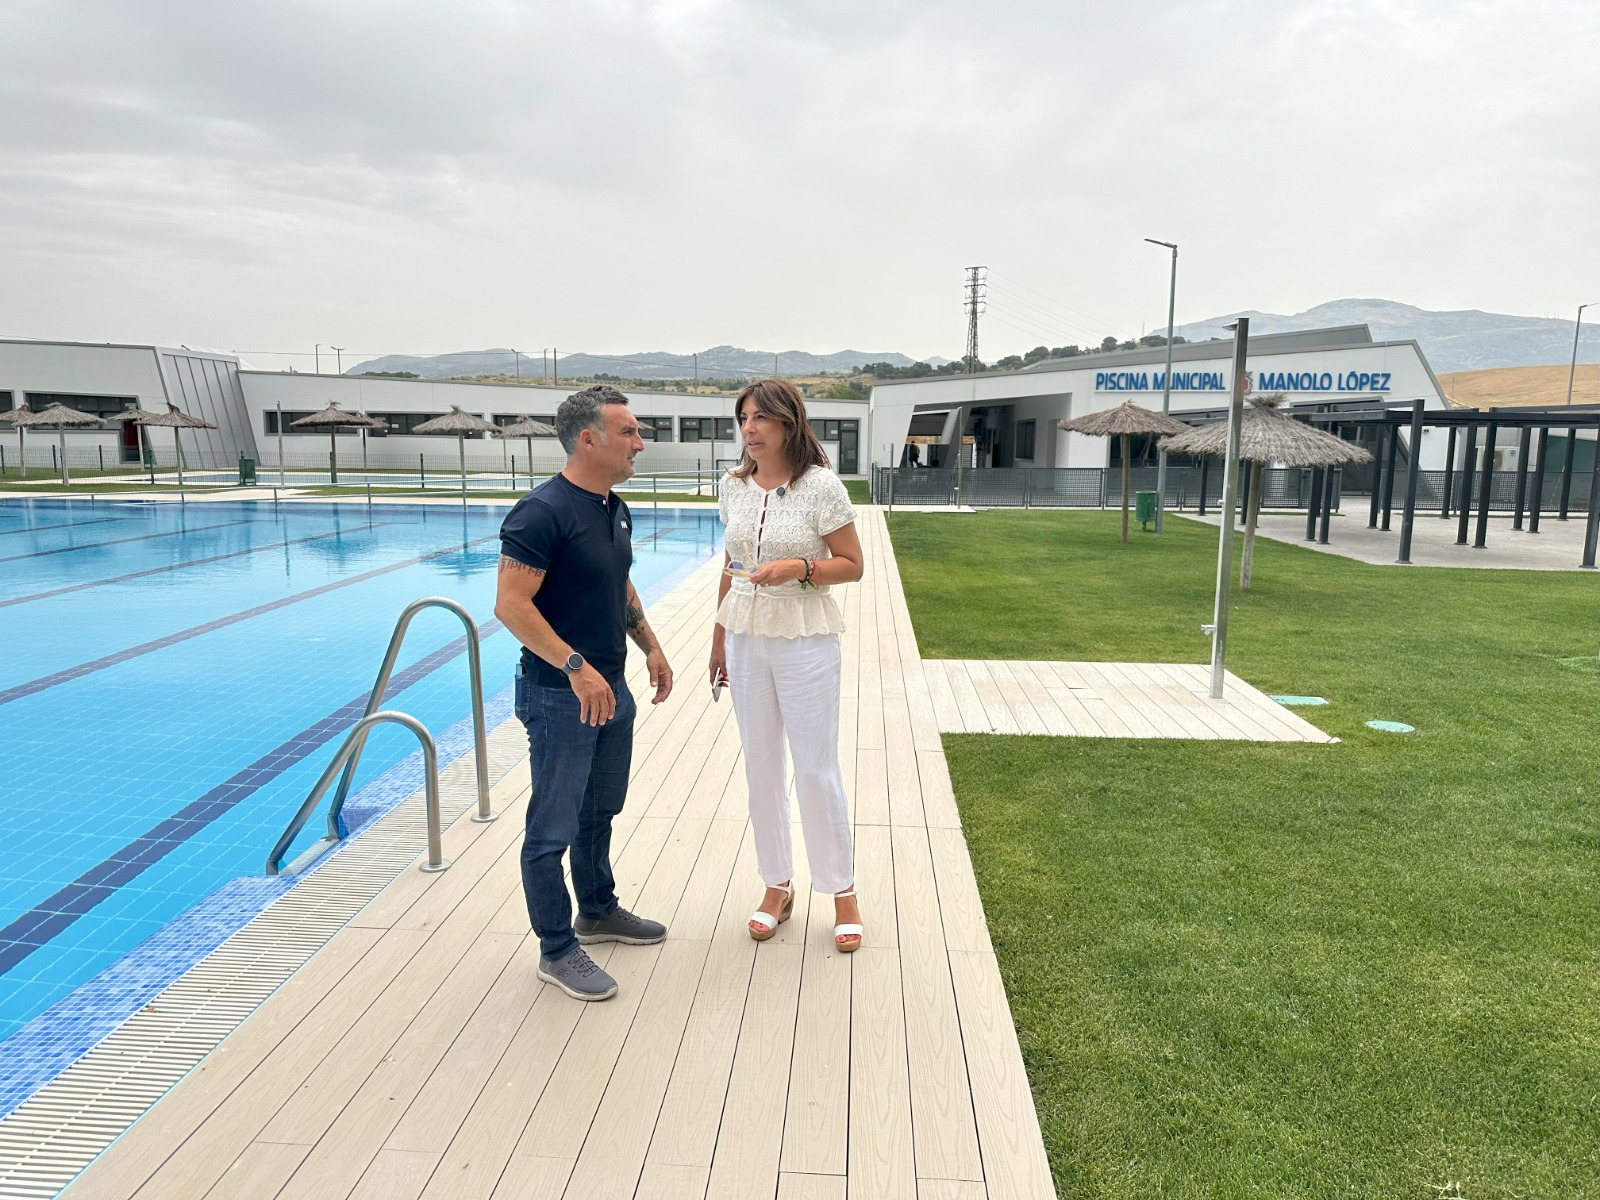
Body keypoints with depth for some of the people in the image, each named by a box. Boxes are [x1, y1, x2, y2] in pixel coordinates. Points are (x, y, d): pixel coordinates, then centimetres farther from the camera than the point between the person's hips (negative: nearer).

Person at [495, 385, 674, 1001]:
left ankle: (599, 911, 40)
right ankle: (558, 949, 18)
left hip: (611, 688, 9)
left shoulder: (615, 509, 8)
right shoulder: (543, 511, -20)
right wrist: (576, 667, -26)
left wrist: (650, 646, 15)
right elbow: (511, 604, -25)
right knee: (553, 828, 5)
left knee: (599, 812, 23)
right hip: (560, 696, -9)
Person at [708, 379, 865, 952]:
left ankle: (842, 891, 19)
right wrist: (719, 637, 15)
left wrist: (800, 569, -23)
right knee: (760, 766, 11)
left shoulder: (821, 486, -11)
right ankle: (777, 886, 27)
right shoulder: (735, 486, 5)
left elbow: (852, 564, -7)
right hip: (746, 637, 5)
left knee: (816, 768, 1)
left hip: (805, 640, -5)